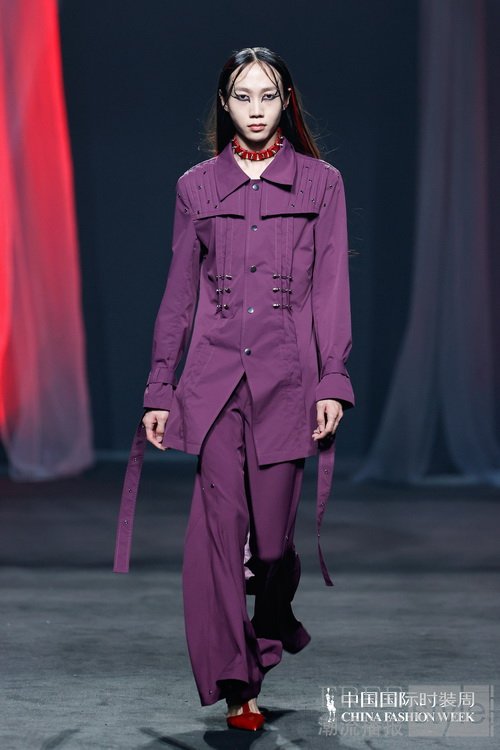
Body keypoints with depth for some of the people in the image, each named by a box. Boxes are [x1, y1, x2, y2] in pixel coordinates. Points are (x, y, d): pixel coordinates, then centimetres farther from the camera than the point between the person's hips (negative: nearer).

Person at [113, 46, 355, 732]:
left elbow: (332, 288, 4)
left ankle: (273, 629, 34)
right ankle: (235, 684, -4)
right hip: (212, 375, 1)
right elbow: (179, 294, 11)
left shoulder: (320, 182, 7)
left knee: (273, 529, 2)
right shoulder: (197, 186, 10)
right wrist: (159, 390, 7)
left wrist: (333, 380, -6)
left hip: (286, 373, -1)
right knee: (218, 526, -9)